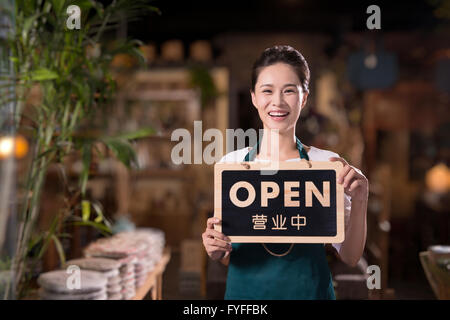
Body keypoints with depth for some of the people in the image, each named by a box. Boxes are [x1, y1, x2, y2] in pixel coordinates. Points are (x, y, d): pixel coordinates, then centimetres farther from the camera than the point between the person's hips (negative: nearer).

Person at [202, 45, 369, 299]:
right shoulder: (230, 164, -5)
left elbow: (350, 257, -5)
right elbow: (227, 257, 4)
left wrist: (359, 201, -19)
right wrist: (216, 250, -17)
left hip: (309, 290, -1)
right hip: (246, 291, 1)